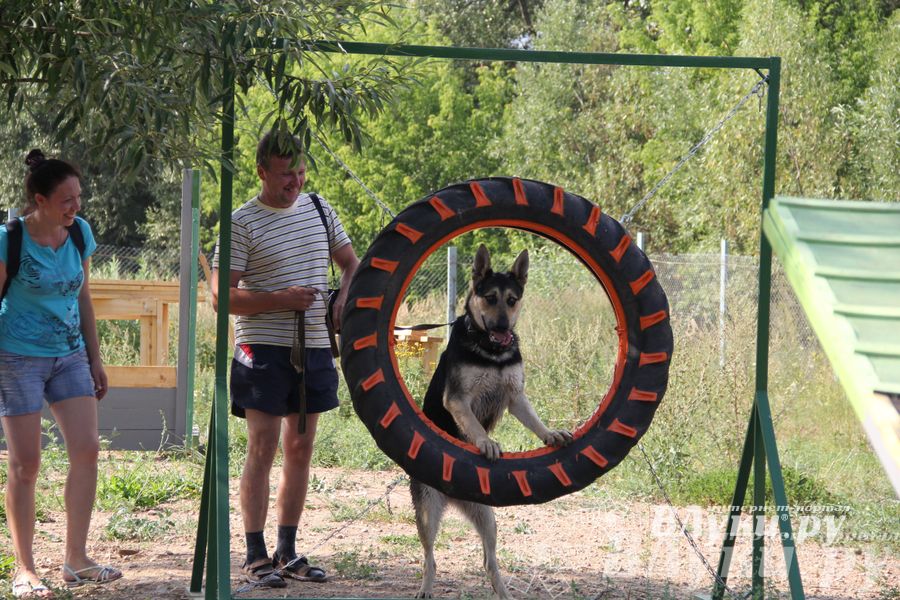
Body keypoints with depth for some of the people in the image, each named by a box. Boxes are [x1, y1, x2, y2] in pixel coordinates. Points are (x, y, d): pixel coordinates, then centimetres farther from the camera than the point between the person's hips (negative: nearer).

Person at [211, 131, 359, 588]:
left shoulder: (318, 208, 10)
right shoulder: (242, 223, -8)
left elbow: (350, 263, 21)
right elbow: (222, 296, -11)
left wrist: (344, 298, -1)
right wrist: (280, 300, -20)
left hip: (315, 347, 6)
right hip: (264, 348, -6)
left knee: (300, 449, 9)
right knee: (263, 450, -7)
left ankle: (287, 552, 17)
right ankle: (255, 557, -3)